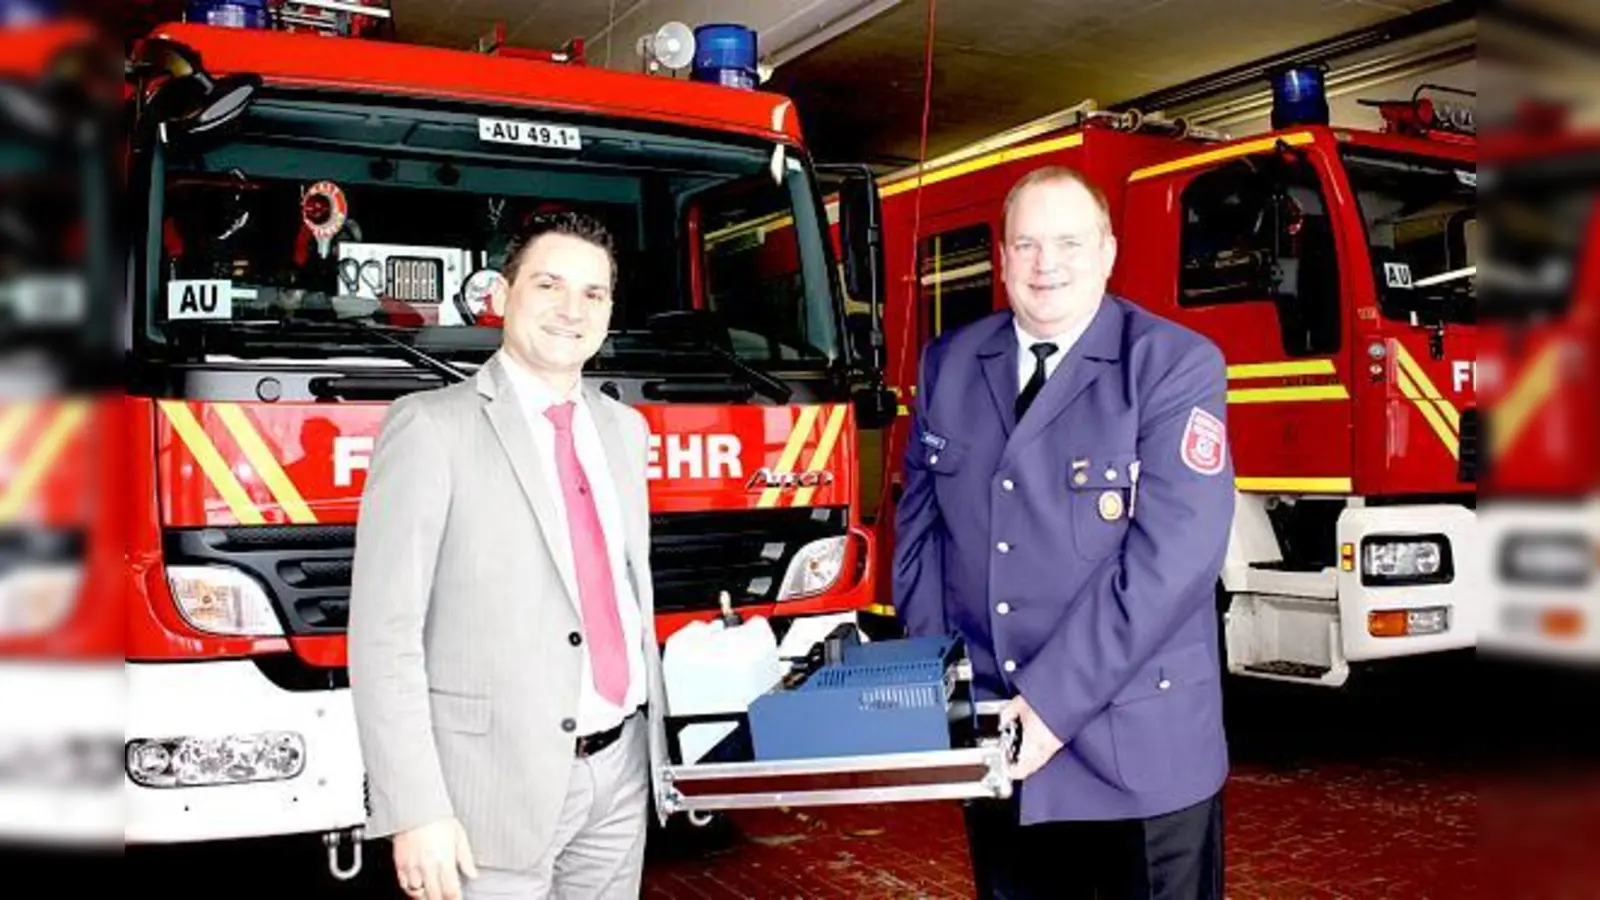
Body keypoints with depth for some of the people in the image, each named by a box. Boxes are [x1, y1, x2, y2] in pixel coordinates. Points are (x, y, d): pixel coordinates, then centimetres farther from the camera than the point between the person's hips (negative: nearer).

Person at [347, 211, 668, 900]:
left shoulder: (624, 429, 11)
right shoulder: (432, 426, -9)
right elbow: (384, 634, -13)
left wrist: (652, 741, 16)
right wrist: (415, 812, -17)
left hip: (621, 771, 6)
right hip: (496, 785, -5)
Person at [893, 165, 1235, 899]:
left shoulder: (1177, 365, -8)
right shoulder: (949, 364, 6)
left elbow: (1172, 551, -17)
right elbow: (920, 524, 9)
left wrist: (1056, 700, -20)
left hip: (1139, 751, -4)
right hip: (994, 739, 4)